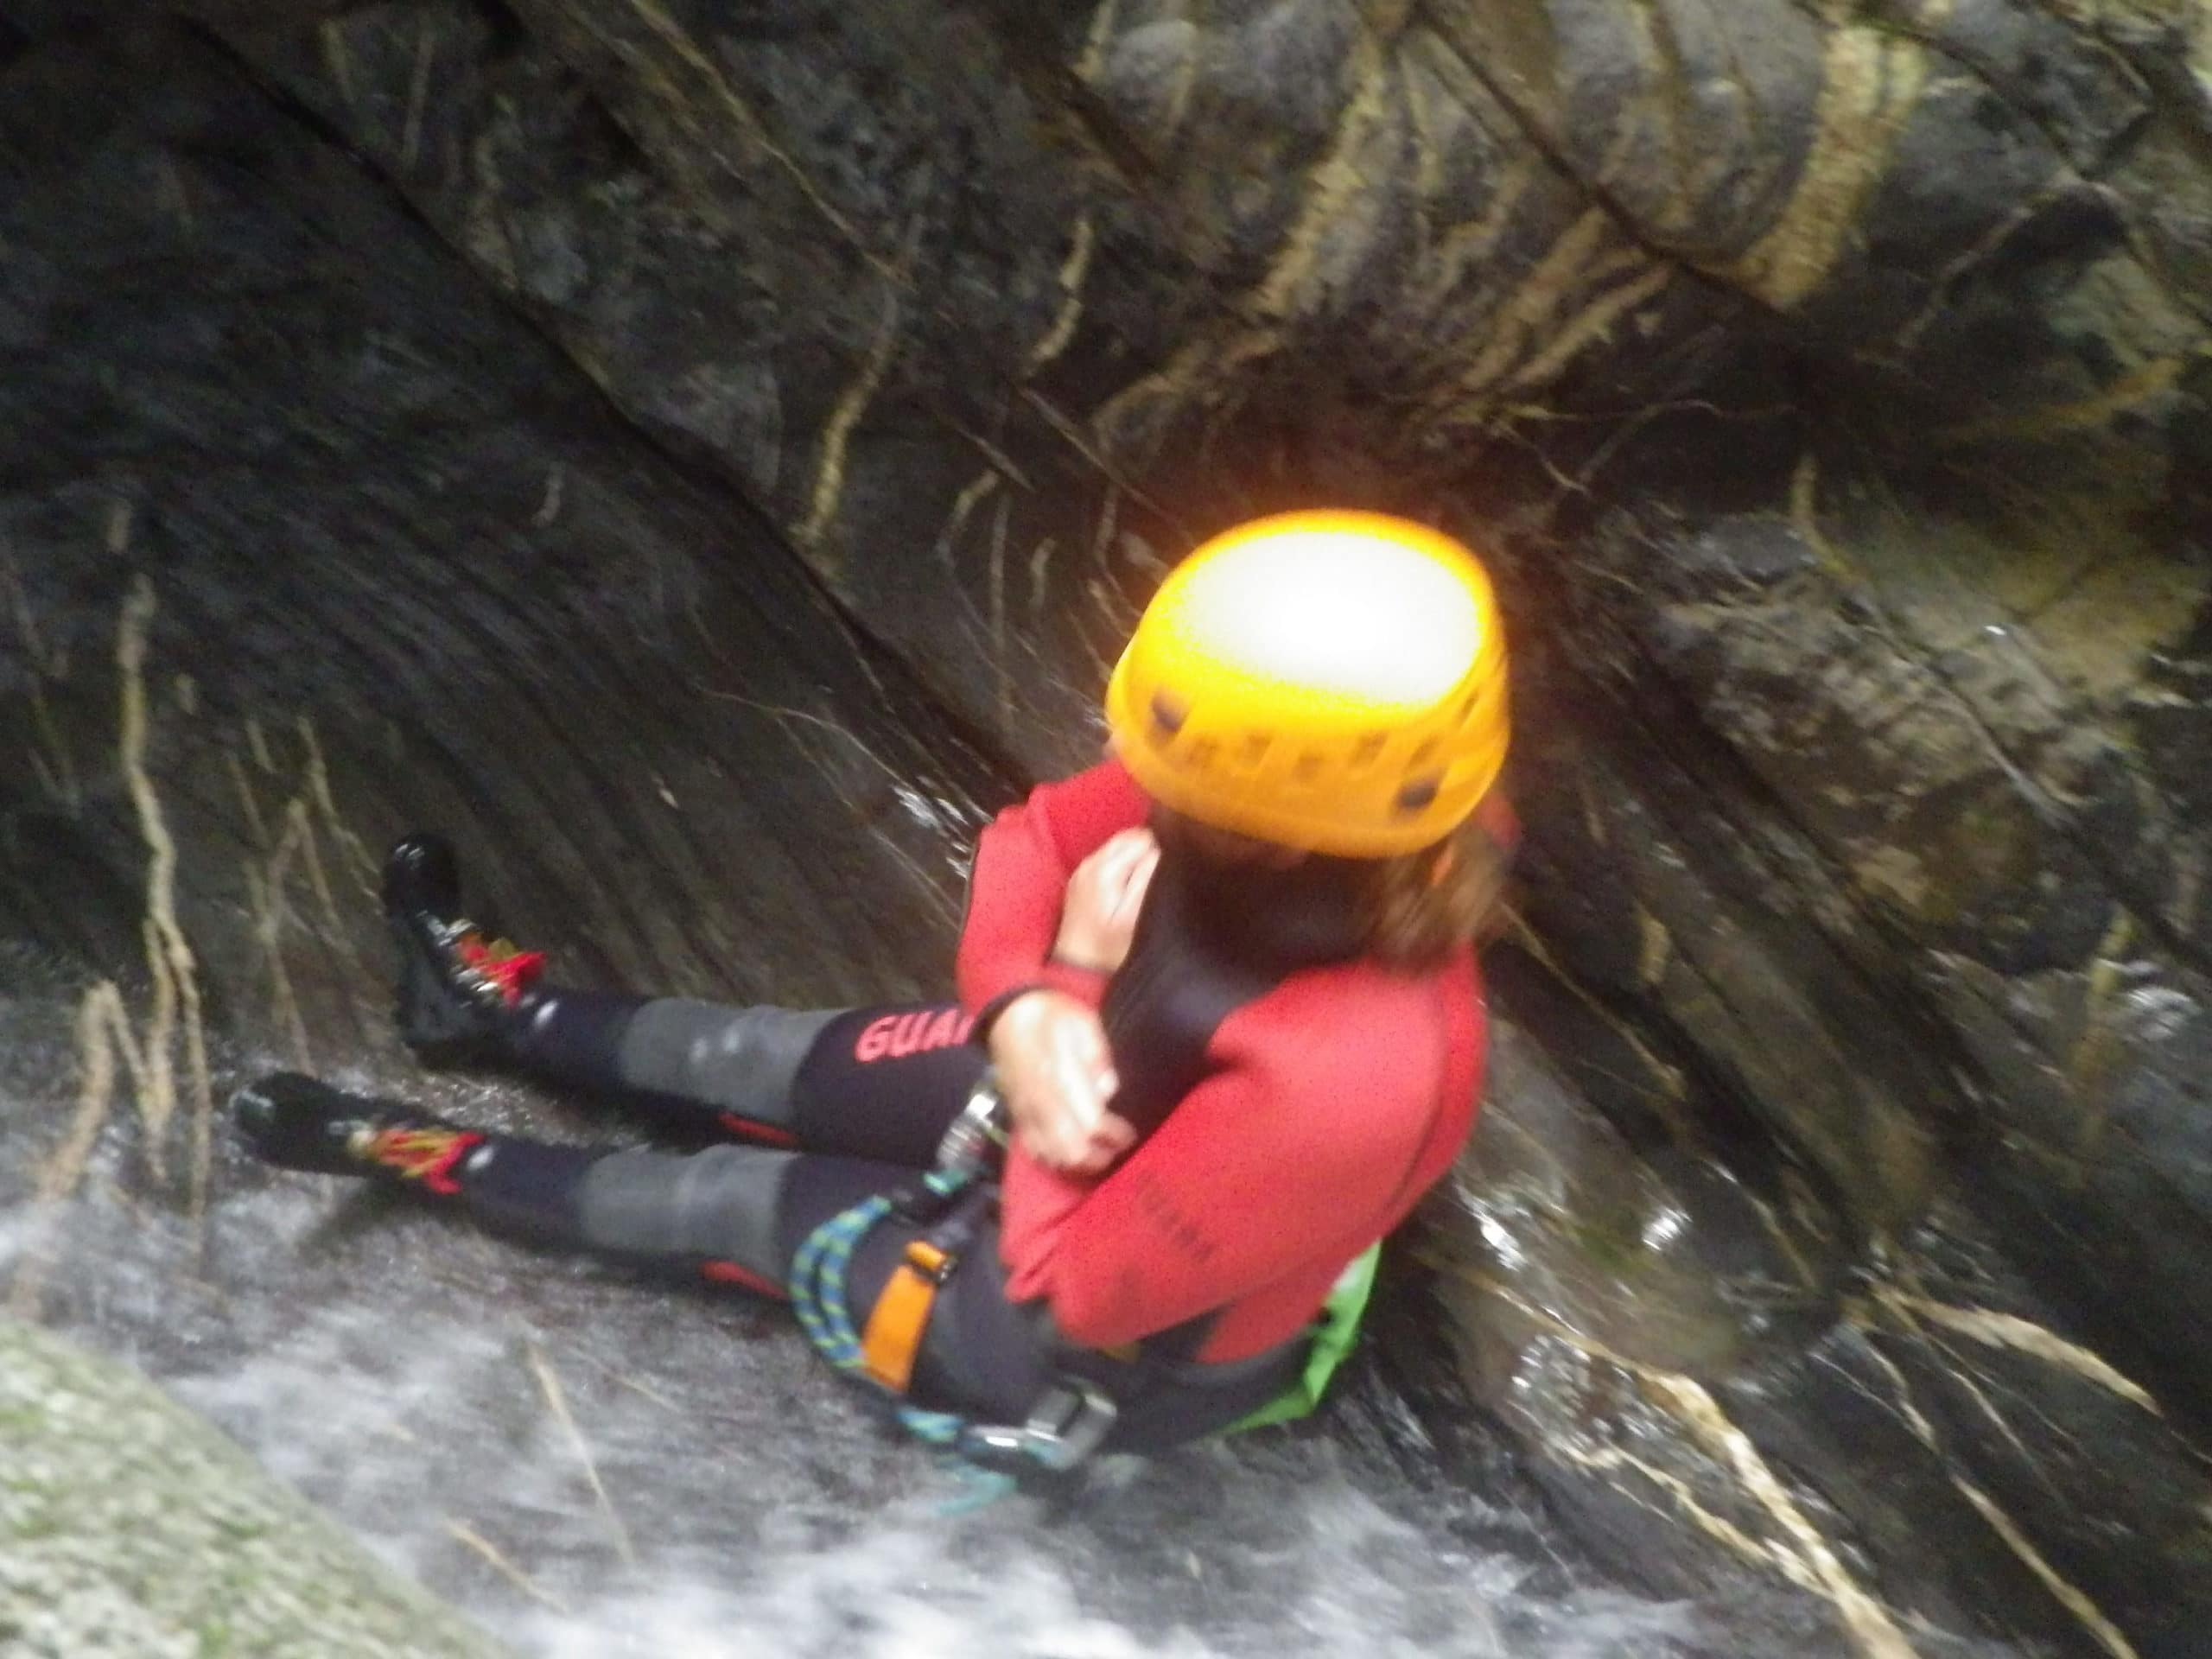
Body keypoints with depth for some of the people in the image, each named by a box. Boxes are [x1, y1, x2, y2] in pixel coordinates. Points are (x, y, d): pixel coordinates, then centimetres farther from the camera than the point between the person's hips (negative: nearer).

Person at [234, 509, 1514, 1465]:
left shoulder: (1337, 1081, -46)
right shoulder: (1336, 824, -25)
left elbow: (1069, 1285, -31)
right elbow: (1033, 839, -12)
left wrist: (1080, 987, -29)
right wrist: (1022, 1015, -31)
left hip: (1110, 1352, -5)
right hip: (1135, 1133, 6)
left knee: (736, 1199, 7)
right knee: (761, 1066, 14)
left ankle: (426, 1158, 31)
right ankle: (504, 1010, 41)